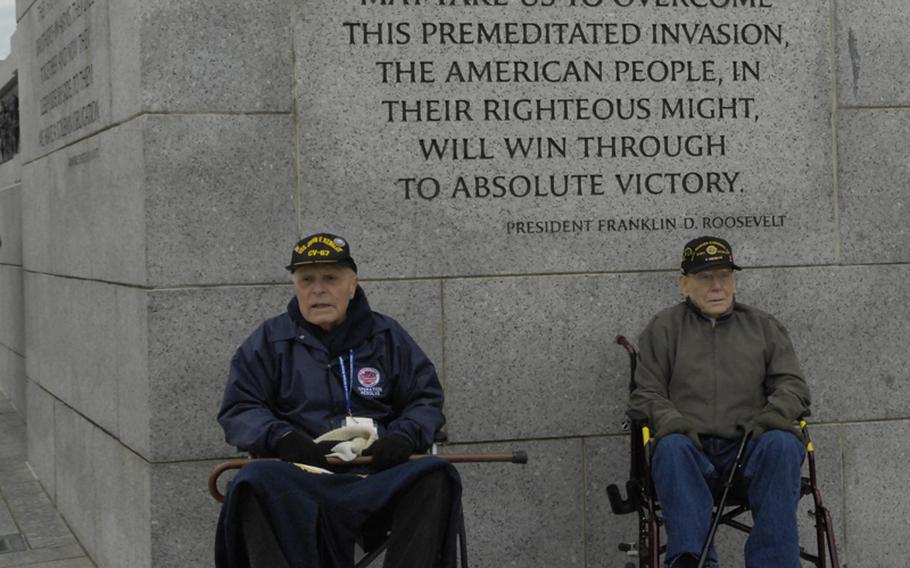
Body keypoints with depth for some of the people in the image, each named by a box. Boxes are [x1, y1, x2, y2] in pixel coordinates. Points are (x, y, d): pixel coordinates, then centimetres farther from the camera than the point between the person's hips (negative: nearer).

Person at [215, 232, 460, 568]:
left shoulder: (387, 335, 17)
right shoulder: (268, 341, 15)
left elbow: (427, 399, 16)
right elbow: (238, 410, 10)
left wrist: (404, 436, -7)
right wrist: (280, 437, -11)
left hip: (377, 473, 1)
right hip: (300, 474, -1)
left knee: (435, 477, -30)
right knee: (256, 482, -35)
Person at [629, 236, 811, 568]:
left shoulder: (764, 327, 22)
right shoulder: (663, 329, 18)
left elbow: (792, 384, 16)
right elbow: (646, 394, 13)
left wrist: (776, 412, -8)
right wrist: (669, 418, -10)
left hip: (748, 446, 1)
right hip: (692, 445, -1)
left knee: (781, 444, -33)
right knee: (673, 447, -37)